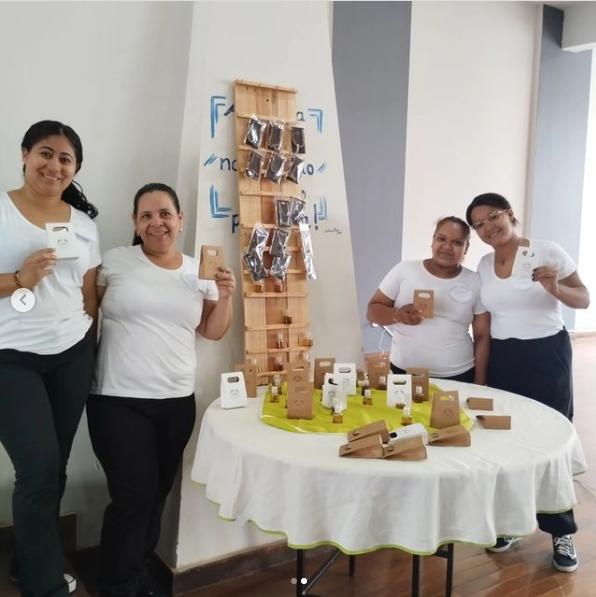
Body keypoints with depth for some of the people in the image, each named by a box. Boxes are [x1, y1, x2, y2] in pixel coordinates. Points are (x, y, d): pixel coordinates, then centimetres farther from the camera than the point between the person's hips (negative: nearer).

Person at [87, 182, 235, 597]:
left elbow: (213, 332, 11)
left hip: (177, 401, 4)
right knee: (134, 496, -5)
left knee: (157, 494, 14)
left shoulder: (199, 271, 7)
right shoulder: (116, 261, -2)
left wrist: (225, 297, -5)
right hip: (119, 400, -4)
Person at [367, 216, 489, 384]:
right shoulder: (404, 270, -2)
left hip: (459, 376, 1)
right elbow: (373, 310, 0)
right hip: (404, 372, -1)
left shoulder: (476, 282, 1)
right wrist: (398, 315, -20)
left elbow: (482, 337, 5)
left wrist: (479, 382, 2)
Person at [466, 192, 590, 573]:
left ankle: (562, 532, 19)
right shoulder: (484, 265, 4)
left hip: (547, 355, -4)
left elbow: (584, 299, -6)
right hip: (501, 359, 4)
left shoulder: (548, 252, -9)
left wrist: (555, 288, -27)